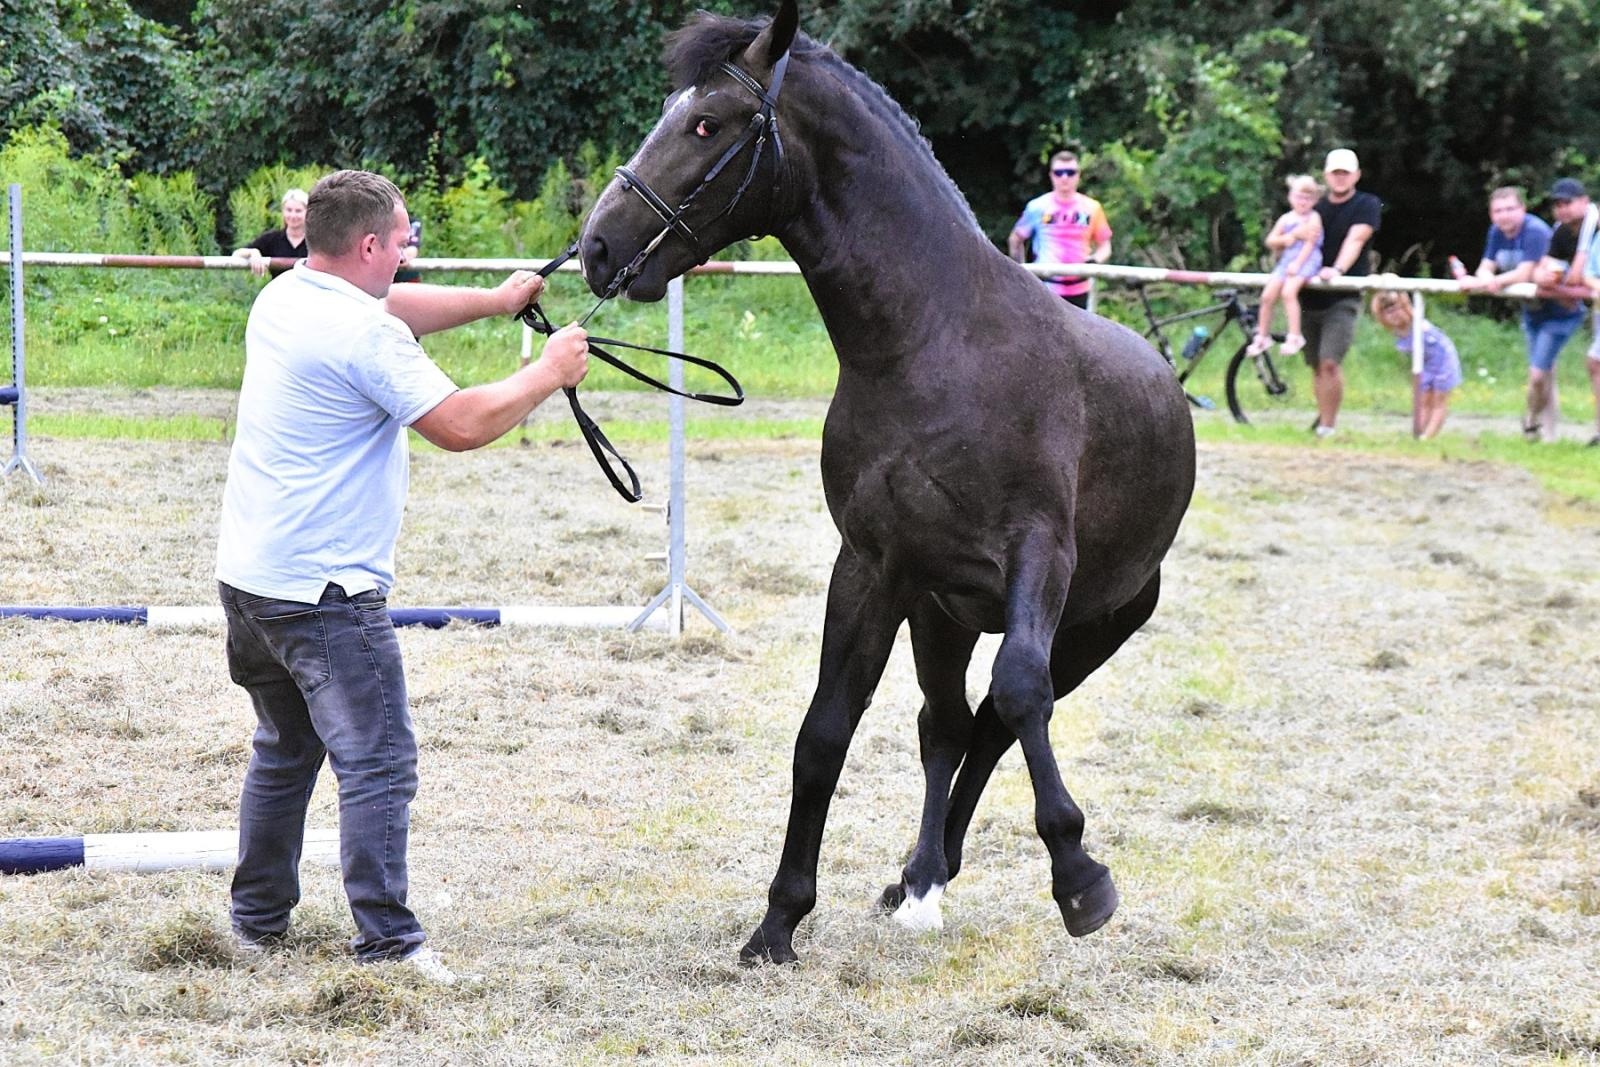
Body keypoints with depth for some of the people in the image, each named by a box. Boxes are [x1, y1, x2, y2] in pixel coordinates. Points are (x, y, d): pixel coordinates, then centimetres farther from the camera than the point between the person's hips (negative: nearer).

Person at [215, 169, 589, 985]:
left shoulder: (282, 299, 10)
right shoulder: (365, 336, -18)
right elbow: (461, 425, -17)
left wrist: (493, 301, 27)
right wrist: (546, 375, -4)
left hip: (246, 578, 9)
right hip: (324, 594, -9)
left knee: (282, 753, 21)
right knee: (378, 766, -7)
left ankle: (256, 919, 25)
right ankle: (386, 941, -11)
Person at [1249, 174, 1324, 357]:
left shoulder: (1313, 218, -2)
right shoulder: (1286, 218, 13)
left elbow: (1310, 243, -11)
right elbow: (1270, 241, 11)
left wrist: (1297, 263, -19)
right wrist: (1288, 238, -7)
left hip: (1306, 261, -6)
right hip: (1286, 260, 6)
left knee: (1289, 291, -28)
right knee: (1267, 295, -4)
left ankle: (1295, 336, -27)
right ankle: (1262, 337, 9)